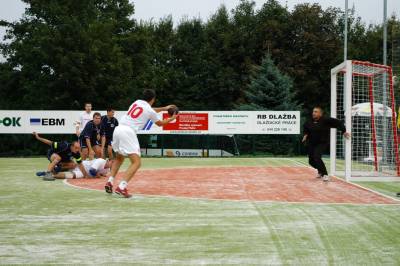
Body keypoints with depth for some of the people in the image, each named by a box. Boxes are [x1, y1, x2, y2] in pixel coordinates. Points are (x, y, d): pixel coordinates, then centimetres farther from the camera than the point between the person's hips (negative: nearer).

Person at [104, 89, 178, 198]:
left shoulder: (137, 102, 19)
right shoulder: (150, 111, 2)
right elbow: (160, 123, 22)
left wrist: (164, 108, 48)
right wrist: (171, 118, 39)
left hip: (118, 129, 7)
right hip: (128, 132, -7)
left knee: (119, 158, 27)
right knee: (136, 163, -7)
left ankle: (109, 182, 14)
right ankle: (121, 187, -23)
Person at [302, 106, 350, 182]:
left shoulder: (325, 120, -17)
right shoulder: (309, 122, 0)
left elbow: (338, 123, -14)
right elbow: (306, 128, 23)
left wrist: (344, 131, -14)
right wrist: (306, 135, 7)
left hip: (322, 143, -6)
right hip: (312, 144, 6)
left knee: (316, 157, -27)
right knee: (311, 161, 10)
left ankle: (325, 174, -16)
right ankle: (320, 171, 42)